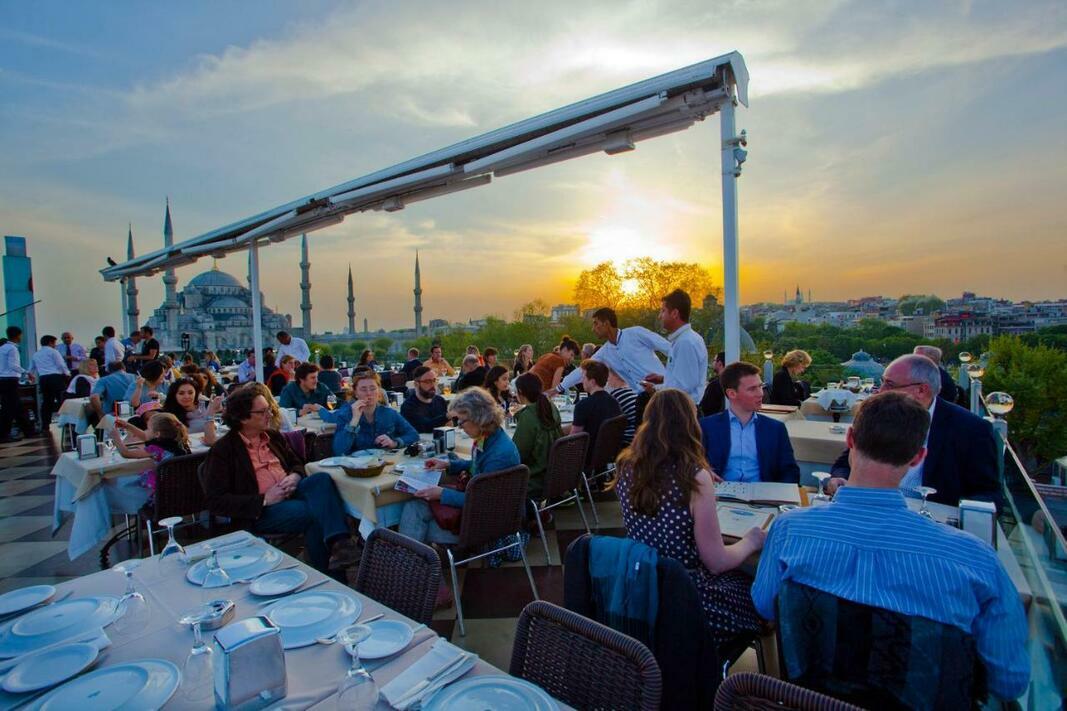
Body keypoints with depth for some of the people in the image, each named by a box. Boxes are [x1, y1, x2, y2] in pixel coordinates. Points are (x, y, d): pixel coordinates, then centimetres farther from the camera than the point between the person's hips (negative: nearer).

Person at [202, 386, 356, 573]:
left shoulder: (273, 435, 14)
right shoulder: (223, 450, -4)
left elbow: (296, 463, 24)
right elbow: (216, 501, -8)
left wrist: (294, 477, -2)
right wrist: (264, 500, -16)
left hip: (289, 494, 5)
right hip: (260, 511, -5)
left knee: (321, 479, -27)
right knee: (316, 512, -30)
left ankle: (339, 542, -40)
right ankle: (325, 573, -19)